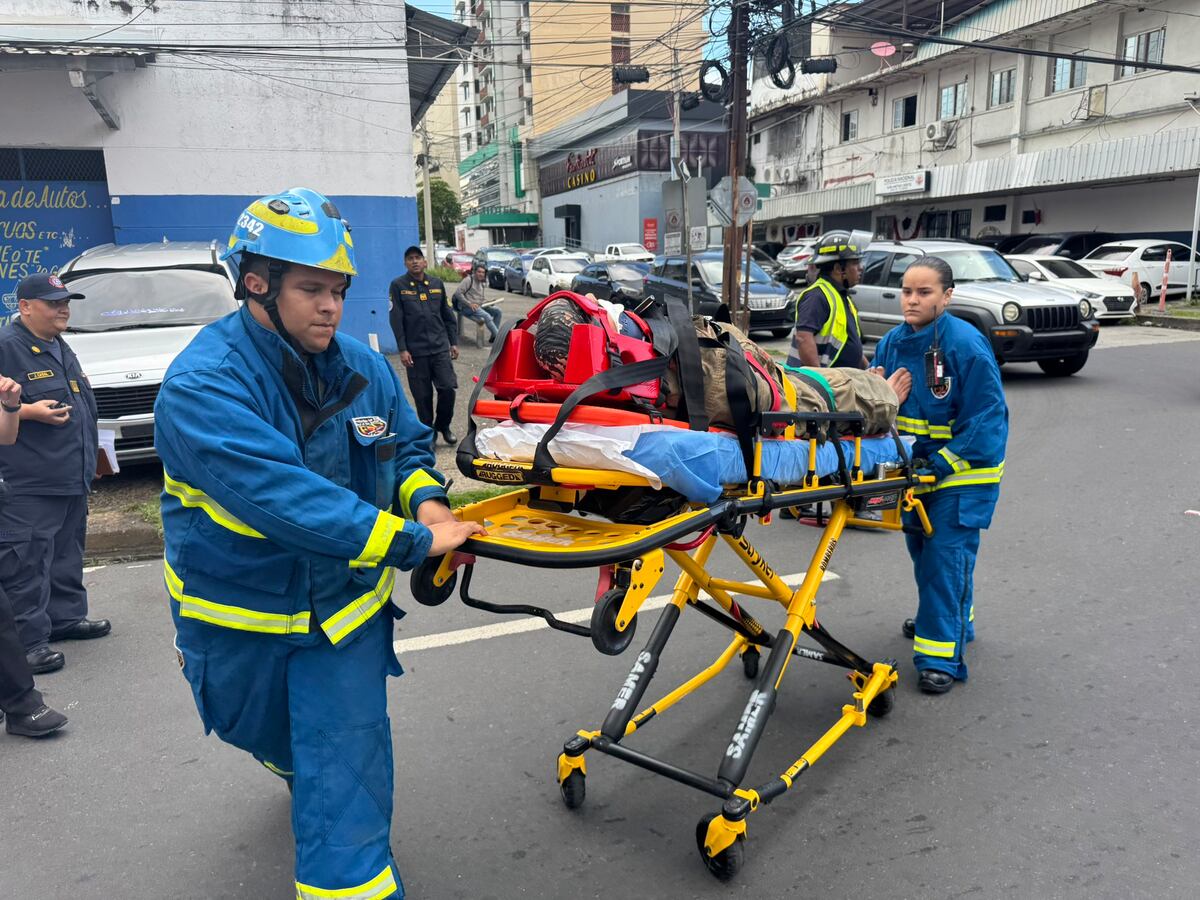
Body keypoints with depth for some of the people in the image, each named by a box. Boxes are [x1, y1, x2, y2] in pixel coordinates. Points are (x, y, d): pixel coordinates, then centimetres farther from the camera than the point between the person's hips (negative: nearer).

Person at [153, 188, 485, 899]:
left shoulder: (361, 366, -8)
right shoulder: (203, 385, -26)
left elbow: (409, 444, 7)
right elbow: (282, 495, -38)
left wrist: (427, 498, -17)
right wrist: (413, 540, -39)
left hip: (346, 600, 2)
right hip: (239, 612, -1)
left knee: (346, 773, -4)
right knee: (265, 735, 27)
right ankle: (305, 775, 62)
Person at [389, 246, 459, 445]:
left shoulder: (437, 284, 10)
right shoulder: (398, 286, 1)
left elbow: (448, 315, 15)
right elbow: (396, 320, -2)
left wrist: (453, 342, 10)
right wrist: (402, 350, -8)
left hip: (440, 348, 2)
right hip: (415, 350, -2)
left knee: (448, 388, -6)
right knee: (422, 395, 2)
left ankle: (443, 425, 17)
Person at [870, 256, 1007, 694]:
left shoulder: (966, 344, -20)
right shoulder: (893, 342, -1)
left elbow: (987, 416, -18)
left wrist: (944, 463, -23)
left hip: (961, 471, -7)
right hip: (915, 467, 7)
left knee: (946, 556, -9)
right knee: (922, 549, 20)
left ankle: (942, 657, -2)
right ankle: (939, 619, 43)